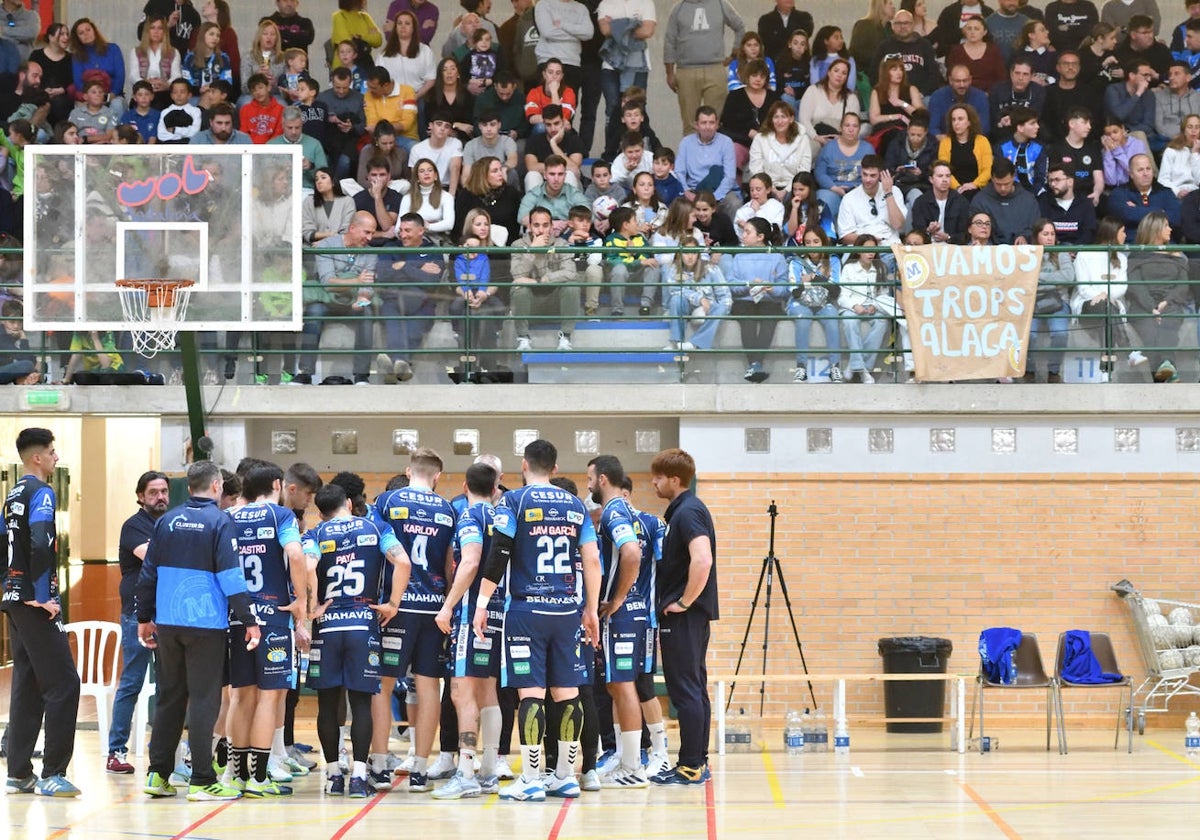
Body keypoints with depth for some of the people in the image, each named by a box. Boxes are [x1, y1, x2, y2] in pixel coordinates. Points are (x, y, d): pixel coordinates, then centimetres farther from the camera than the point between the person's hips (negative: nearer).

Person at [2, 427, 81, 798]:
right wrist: (43, 597, -20)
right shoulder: (41, 493, -12)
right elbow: (40, 544, -25)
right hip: (35, 603, -9)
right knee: (63, 685, -7)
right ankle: (52, 774, -9)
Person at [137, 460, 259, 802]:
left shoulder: (167, 520, 9)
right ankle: (202, 780, -4)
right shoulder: (219, 521, -7)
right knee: (203, 700, -2)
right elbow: (230, 576, -13)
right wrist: (249, 620, -9)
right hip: (206, 623, -5)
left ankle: (158, 774, 14)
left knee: (169, 697, 13)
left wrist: (145, 618, 20)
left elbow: (148, 571, 12)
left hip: (167, 623, 5)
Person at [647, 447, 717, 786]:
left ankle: (691, 767, -5)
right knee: (695, 690, 12)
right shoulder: (688, 509, 15)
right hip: (693, 616, 10)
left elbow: (702, 561, -30)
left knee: (686, 691, -7)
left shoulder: (687, 512, -16)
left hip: (683, 617, -10)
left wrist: (683, 602, -20)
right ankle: (698, 762, 17)